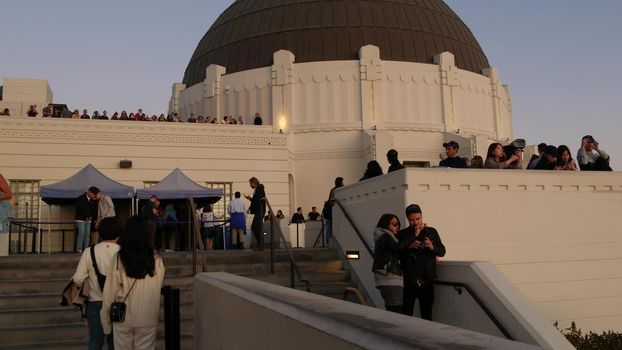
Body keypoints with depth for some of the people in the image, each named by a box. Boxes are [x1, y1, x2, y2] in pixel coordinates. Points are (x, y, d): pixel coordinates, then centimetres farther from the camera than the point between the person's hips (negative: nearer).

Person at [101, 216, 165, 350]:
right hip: (148, 318, 1)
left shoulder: (119, 258, -11)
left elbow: (110, 291, -5)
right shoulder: (156, 258, -8)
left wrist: (106, 320, 4)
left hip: (123, 317, 0)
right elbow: (159, 288, -2)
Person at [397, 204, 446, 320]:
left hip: (427, 280, 3)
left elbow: (442, 251, 9)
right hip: (409, 281, -2)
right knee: (406, 314, -3)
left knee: (427, 315, 8)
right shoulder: (402, 234, 3)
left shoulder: (431, 232, 12)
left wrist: (432, 247, -11)